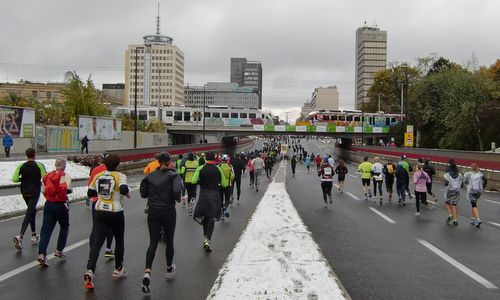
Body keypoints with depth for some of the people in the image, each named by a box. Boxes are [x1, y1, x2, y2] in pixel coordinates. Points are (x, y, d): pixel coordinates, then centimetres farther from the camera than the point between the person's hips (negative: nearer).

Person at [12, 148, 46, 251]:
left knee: (32, 211, 22)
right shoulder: (39, 165, -8)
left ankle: (34, 235, 26)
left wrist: (23, 179, 8)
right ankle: (20, 236, -24)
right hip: (35, 193, -4)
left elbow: (14, 179, -10)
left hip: (24, 192, 4)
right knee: (29, 214, -8)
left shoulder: (21, 166, -1)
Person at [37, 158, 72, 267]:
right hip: (61, 205, -4)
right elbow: (67, 189, -21)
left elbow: (43, 190, 9)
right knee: (64, 227, 19)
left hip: (48, 204, 4)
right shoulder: (65, 176, -9)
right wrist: (69, 190, 1)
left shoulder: (47, 176, 6)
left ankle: (42, 253, -11)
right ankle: (59, 250, 20)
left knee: (46, 230, 3)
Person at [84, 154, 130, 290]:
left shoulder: (98, 176, 4)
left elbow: (90, 193, 9)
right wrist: (127, 194, -6)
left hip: (100, 213, 3)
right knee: (119, 240, 18)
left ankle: (89, 271, -21)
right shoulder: (120, 176, -9)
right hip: (116, 213, -3)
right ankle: (118, 270, 29)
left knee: (96, 242, -2)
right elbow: (124, 189, -26)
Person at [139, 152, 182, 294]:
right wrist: (178, 199, -4)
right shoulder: (173, 175, -8)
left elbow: (143, 193, 4)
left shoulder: (150, 176, 3)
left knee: (153, 243, 2)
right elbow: (177, 190, -23)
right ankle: (169, 269, 33)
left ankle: (147, 273, -17)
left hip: (153, 212, 2)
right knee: (169, 241, 16)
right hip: (168, 212, -2)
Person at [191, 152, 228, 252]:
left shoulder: (200, 168, -4)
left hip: (203, 195, 0)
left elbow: (193, 181, -13)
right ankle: (208, 240, -7)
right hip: (215, 195, 0)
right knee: (211, 218, 4)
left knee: (204, 217, 18)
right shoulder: (218, 169, -2)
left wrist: (201, 181, 7)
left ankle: (205, 238, 21)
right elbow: (224, 184, 0)